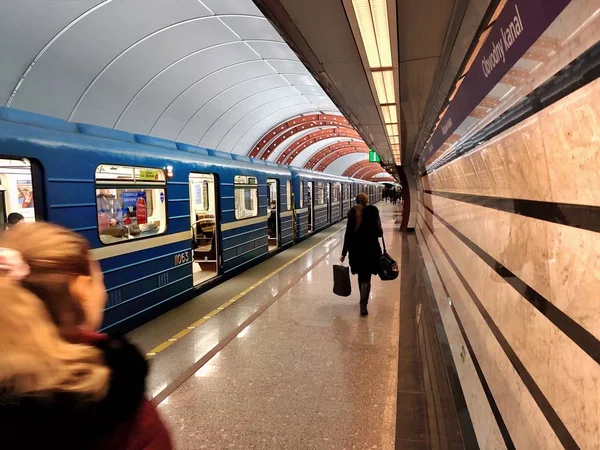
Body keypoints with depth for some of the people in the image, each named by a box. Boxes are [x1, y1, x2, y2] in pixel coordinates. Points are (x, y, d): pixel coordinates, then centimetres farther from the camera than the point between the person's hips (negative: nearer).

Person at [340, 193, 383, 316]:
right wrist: (380, 232, 16)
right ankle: (363, 304, -12)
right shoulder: (373, 210, -5)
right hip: (370, 247, -3)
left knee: (361, 275, 20)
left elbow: (348, 233, -2)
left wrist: (344, 253, 1)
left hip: (355, 247, 3)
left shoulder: (352, 212, 0)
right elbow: (378, 231, -9)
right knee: (366, 277, 1)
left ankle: (363, 300, 36)